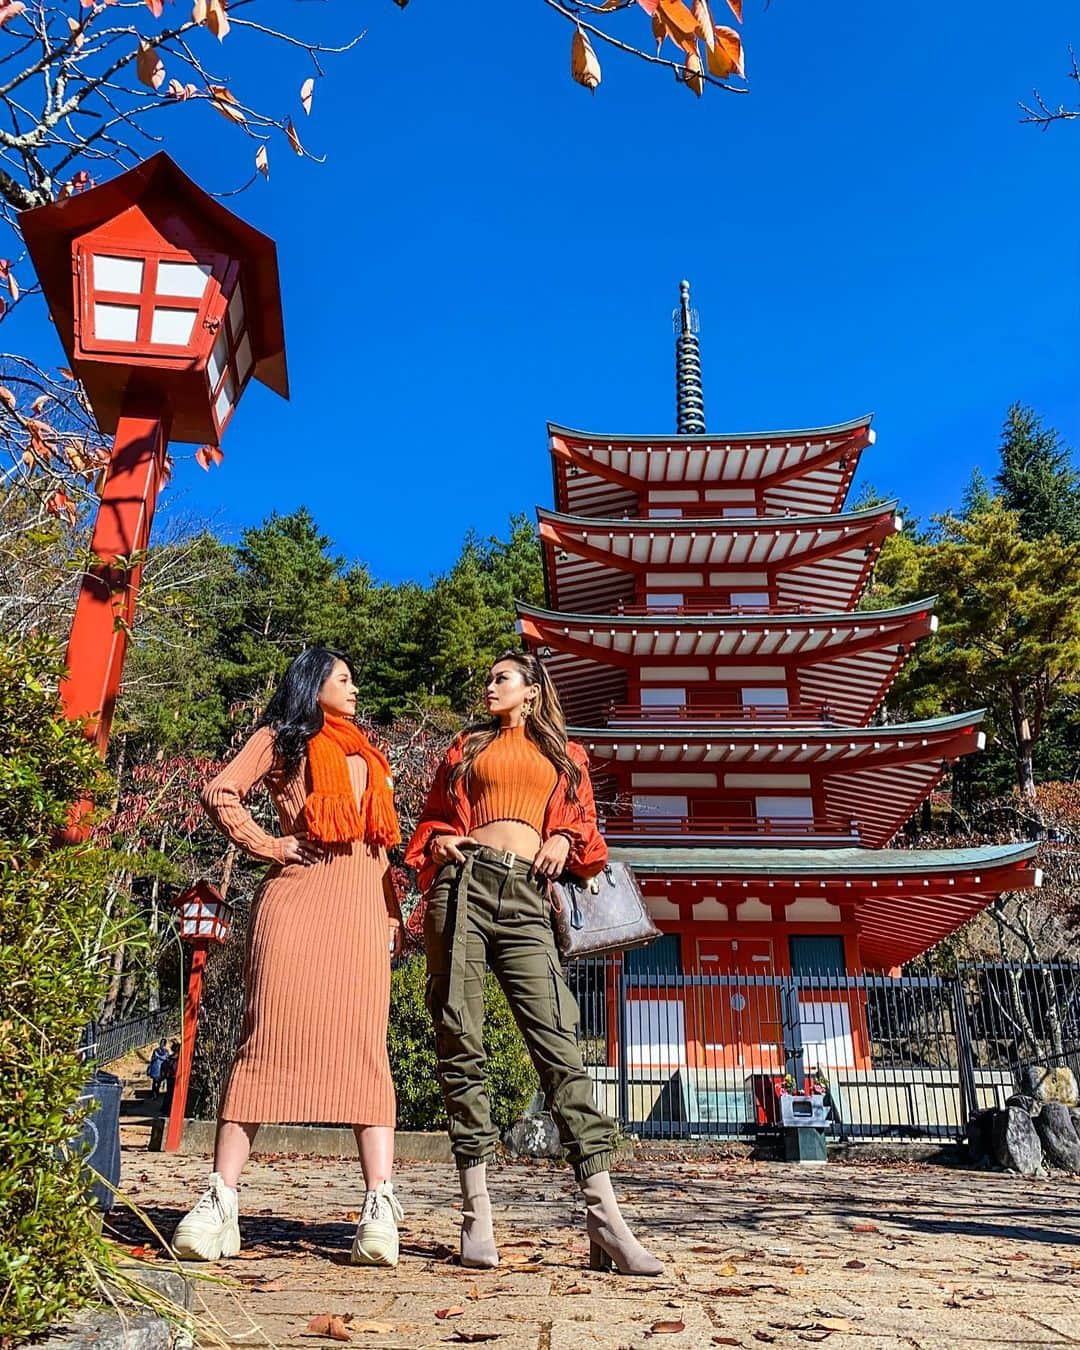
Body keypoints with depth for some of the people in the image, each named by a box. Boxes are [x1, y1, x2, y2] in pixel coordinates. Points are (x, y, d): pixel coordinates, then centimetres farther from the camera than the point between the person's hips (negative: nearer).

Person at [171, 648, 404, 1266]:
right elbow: (220, 793, 1)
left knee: (365, 1047, -5)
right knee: (268, 1036, -8)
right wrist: (269, 846, -3)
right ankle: (221, 1202, -3)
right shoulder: (283, 736, 14)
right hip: (299, 892, -3)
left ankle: (381, 1206, -7)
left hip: (362, 904, 4)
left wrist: (395, 915, 15)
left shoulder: (366, 751, 27)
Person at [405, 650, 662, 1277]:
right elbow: (433, 817, 22)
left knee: (560, 1048, -10)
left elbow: (584, 825, 20)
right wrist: (439, 843, 2)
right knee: (460, 1046, -3)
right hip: (464, 883, 1)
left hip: (527, 898, -1)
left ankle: (605, 1216, -10)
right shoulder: (469, 746, 23)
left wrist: (565, 840, 0)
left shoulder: (565, 756, 22)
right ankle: (478, 1212, 3)